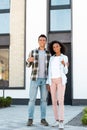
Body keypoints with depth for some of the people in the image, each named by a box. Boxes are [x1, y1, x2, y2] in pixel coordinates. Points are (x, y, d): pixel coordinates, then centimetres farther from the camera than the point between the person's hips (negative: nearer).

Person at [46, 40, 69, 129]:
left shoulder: (65, 57, 4)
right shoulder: (51, 58, 14)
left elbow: (65, 72, 2)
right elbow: (50, 72, 12)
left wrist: (65, 65, -20)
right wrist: (48, 83, 5)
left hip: (61, 80, -4)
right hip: (52, 81, 4)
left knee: (60, 101, -13)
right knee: (54, 101, 0)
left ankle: (61, 122, -11)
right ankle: (57, 120, 9)